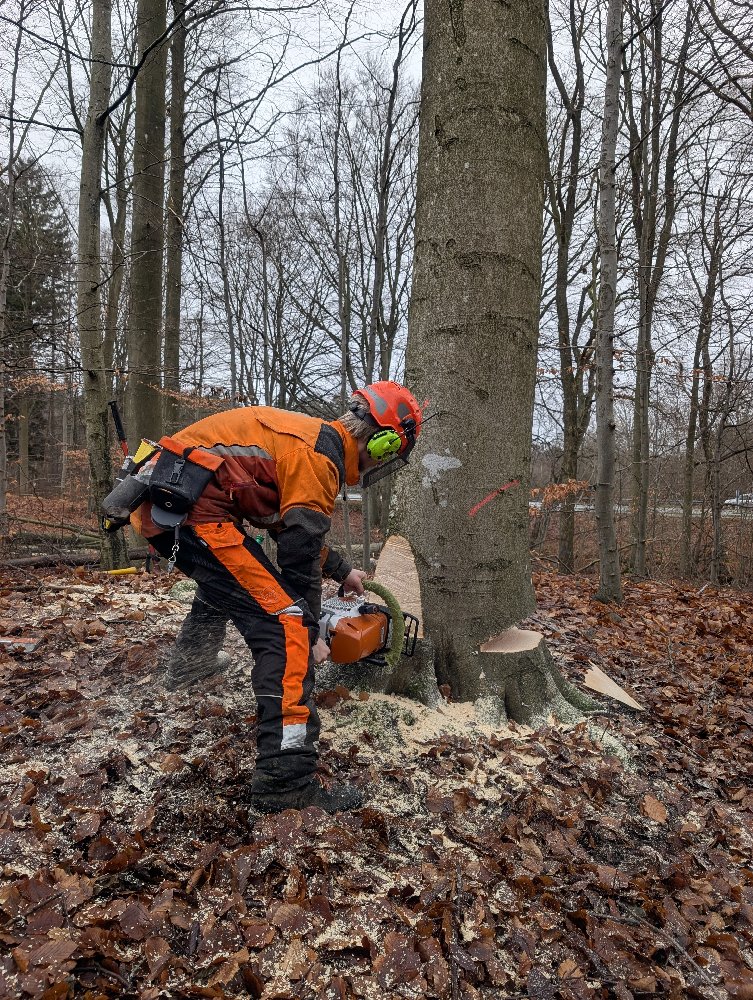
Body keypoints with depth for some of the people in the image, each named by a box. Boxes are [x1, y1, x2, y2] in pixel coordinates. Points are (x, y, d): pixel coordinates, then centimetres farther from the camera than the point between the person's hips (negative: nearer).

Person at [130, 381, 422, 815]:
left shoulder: (313, 437, 19)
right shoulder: (320, 458, -9)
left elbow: (295, 528, 31)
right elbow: (300, 558, -7)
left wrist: (342, 570, 37)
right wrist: (310, 632, 4)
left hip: (159, 502, 11)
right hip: (192, 508, -11)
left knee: (231, 569, 38)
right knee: (283, 627, -11)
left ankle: (190, 662, 53)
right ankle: (287, 782, -12)